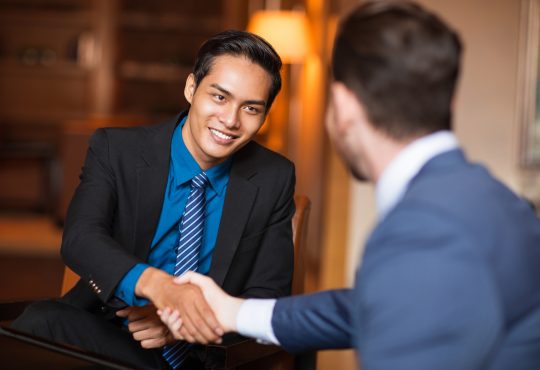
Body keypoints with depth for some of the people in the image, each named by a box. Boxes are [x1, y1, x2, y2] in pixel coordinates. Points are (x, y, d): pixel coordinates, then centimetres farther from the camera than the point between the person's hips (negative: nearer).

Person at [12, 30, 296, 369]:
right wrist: (158, 285, -43)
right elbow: (79, 238, -21)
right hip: (106, 338, 1)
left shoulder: (275, 180, -3)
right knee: (41, 321, -30)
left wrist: (188, 322, -23)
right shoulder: (115, 150, -5)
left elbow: (268, 297, -3)